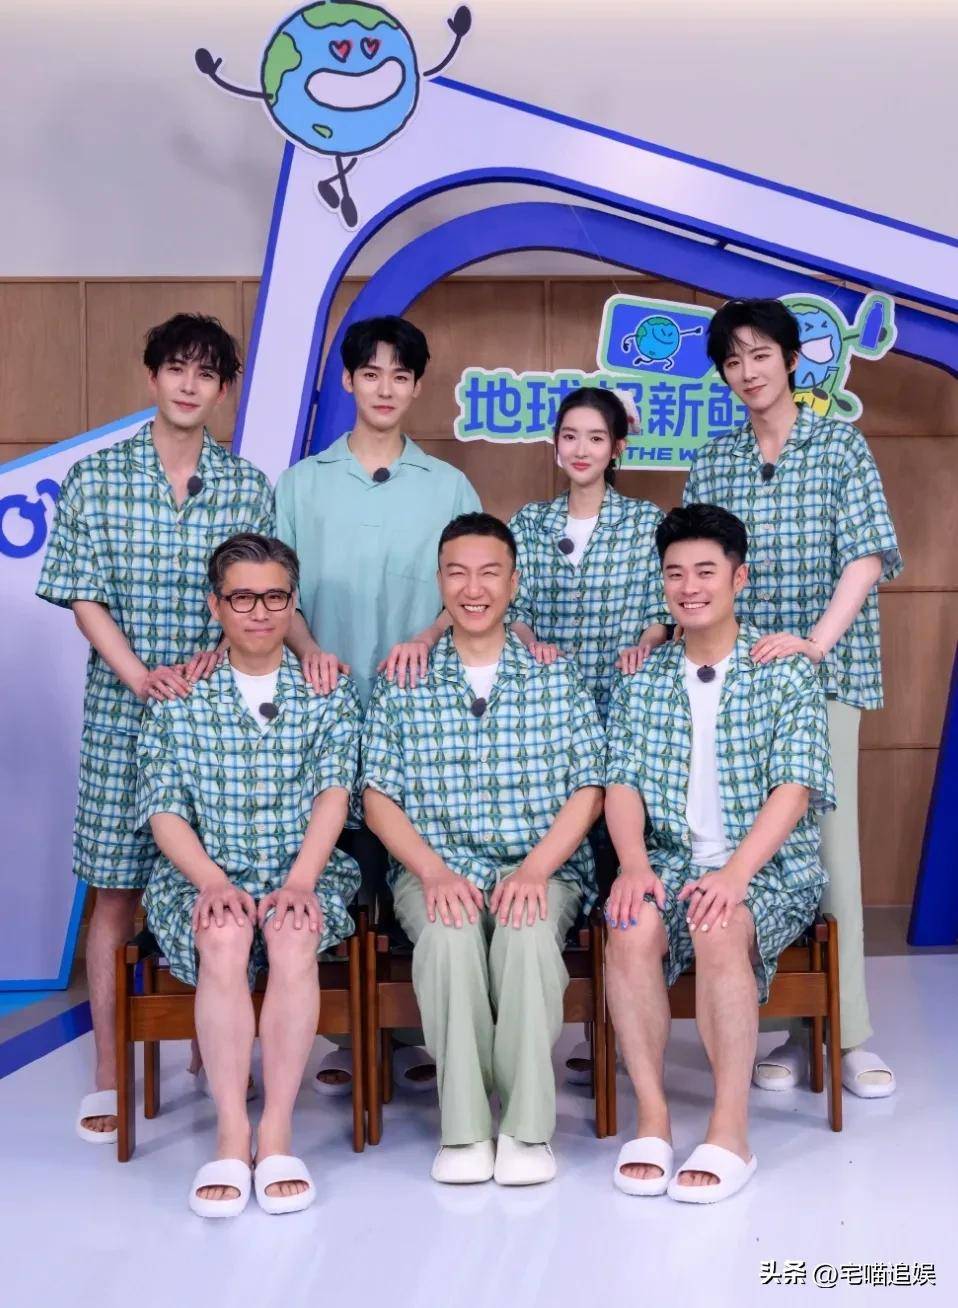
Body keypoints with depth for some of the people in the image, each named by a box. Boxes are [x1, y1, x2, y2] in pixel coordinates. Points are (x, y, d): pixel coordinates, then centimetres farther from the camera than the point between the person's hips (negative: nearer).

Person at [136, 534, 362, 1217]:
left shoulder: (328, 691, 7)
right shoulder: (179, 697, 7)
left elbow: (333, 792, -5)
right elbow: (163, 809, 0)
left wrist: (298, 882, -21)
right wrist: (215, 882, -17)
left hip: (306, 871, 0)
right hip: (203, 875, 0)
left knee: (292, 936, -32)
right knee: (225, 938, -32)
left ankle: (277, 1130, -23)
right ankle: (231, 1135, -24)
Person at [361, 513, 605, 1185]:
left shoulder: (557, 678, 8)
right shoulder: (404, 684, 9)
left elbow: (588, 789, 2)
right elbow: (379, 796, 4)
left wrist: (536, 868, -13)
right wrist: (434, 873, -12)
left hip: (542, 867, 0)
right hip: (434, 868, 1)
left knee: (528, 931, -33)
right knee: (449, 931, -33)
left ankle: (529, 1128, -20)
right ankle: (464, 1130, -20)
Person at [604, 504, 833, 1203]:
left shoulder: (787, 673, 0)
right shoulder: (643, 679, 10)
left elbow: (794, 786, -11)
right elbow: (622, 782, 2)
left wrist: (735, 872, -25)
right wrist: (635, 864, -17)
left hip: (771, 865, -2)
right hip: (672, 858, 3)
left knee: (718, 928, -34)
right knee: (631, 926, -30)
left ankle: (730, 1134, -23)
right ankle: (652, 1120, -18)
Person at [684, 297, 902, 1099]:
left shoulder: (841, 446, 3)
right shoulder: (712, 465, 11)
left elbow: (867, 556, -7)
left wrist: (817, 641, -20)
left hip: (824, 670, -3)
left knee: (828, 838, -5)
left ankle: (850, 1034, 4)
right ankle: (795, 1027, 13)